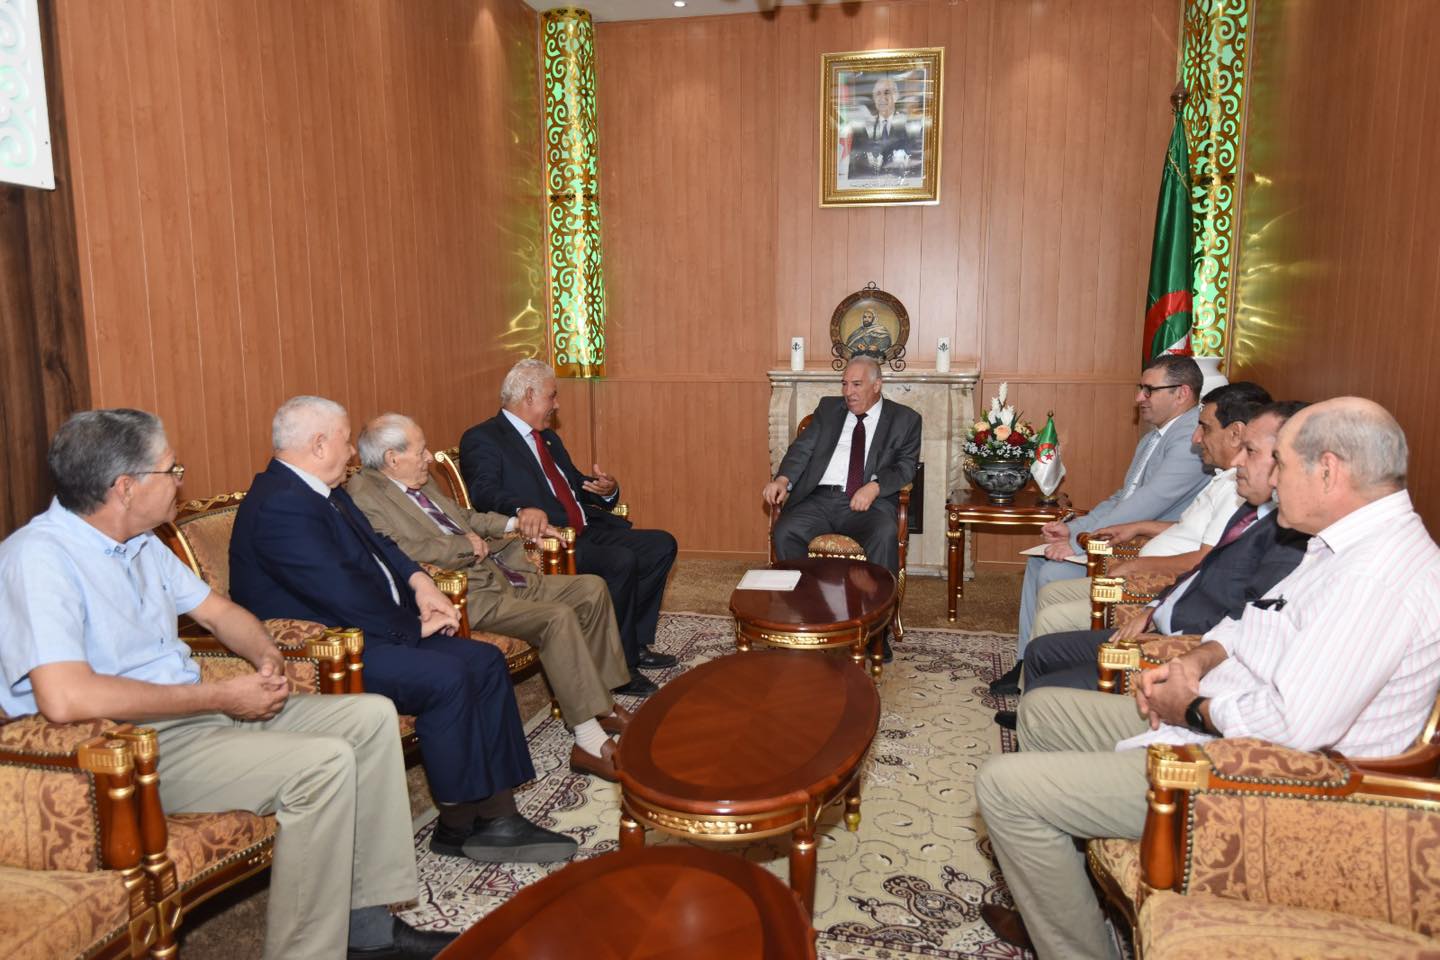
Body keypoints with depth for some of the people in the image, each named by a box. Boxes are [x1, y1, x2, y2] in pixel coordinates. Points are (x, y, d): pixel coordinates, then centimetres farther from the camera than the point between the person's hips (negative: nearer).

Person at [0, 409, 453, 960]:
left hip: (198, 711, 10)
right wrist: (221, 696, -24)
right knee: (325, 761, -27)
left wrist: (266, 657, -2)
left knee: (371, 716, 0)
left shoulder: (140, 544, 11)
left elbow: (217, 610, 21)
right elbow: (64, 698, -31)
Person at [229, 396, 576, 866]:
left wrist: (418, 580, 1)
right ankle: (458, 826, -9)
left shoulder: (320, 492, 13)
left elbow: (376, 542, 21)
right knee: (447, 677, -27)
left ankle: (496, 814, -1)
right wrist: (415, 627, -13)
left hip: (361, 629, 11)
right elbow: (343, 594, -25)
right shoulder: (280, 506, -21)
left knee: (485, 662, -2)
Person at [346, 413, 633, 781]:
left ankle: (601, 701, 10)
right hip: (468, 595, -10)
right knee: (558, 617, -28)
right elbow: (406, 554, -22)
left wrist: (515, 524, 17)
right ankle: (590, 742, -22)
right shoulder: (363, 493, -10)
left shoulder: (422, 482, 18)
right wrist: (467, 544, -11)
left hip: (499, 574, 10)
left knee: (591, 588, 2)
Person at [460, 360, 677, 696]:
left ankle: (636, 642, 8)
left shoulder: (549, 438, 24)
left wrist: (607, 489, 3)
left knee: (661, 544, 1)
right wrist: (523, 509, -42)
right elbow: (484, 491, -21)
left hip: (587, 531, 9)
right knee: (621, 562, -29)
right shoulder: (482, 439, -4)